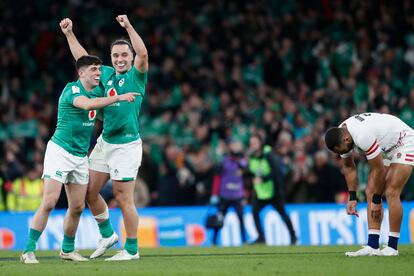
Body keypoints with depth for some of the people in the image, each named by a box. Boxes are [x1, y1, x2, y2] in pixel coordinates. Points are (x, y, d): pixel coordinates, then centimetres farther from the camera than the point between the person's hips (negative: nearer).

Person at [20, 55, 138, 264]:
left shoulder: (94, 93, 11)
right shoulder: (71, 89, -13)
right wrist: (119, 97, -36)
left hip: (80, 157, 7)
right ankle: (29, 250, -8)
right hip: (60, 151, -7)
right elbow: (87, 104, -33)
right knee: (49, 203, -13)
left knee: (77, 207, 7)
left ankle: (67, 250, 23)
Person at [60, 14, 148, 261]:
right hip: (105, 142, 7)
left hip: (127, 146, -7)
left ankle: (132, 249, 6)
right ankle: (107, 235, 30)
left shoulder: (137, 76, -5)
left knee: (124, 199, -5)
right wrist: (69, 34, 18)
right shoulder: (107, 74, 11)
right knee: (90, 192, 10)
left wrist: (128, 27, -30)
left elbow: (143, 54, -24)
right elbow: (83, 58, 22)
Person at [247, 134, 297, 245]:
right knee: (255, 211, -11)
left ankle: (293, 236, 18)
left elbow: (275, 171, -23)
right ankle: (261, 237, -3)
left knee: (282, 213, 4)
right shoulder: (252, 157, 1)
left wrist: (263, 179, -28)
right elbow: (251, 172, 11)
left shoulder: (268, 155, -17)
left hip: (273, 191, -5)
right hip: (259, 191, 5)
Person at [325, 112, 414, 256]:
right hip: (385, 149, 9)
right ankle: (373, 246, -8)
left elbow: (379, 169, -27)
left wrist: (376, 200, -17)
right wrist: (352, 198, 2)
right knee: (371, 192, -4)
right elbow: (349, 167, 6)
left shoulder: (363, 136, -37)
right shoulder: (340, 136, -11)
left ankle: (392, 247, -12)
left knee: (391, 193, -18)